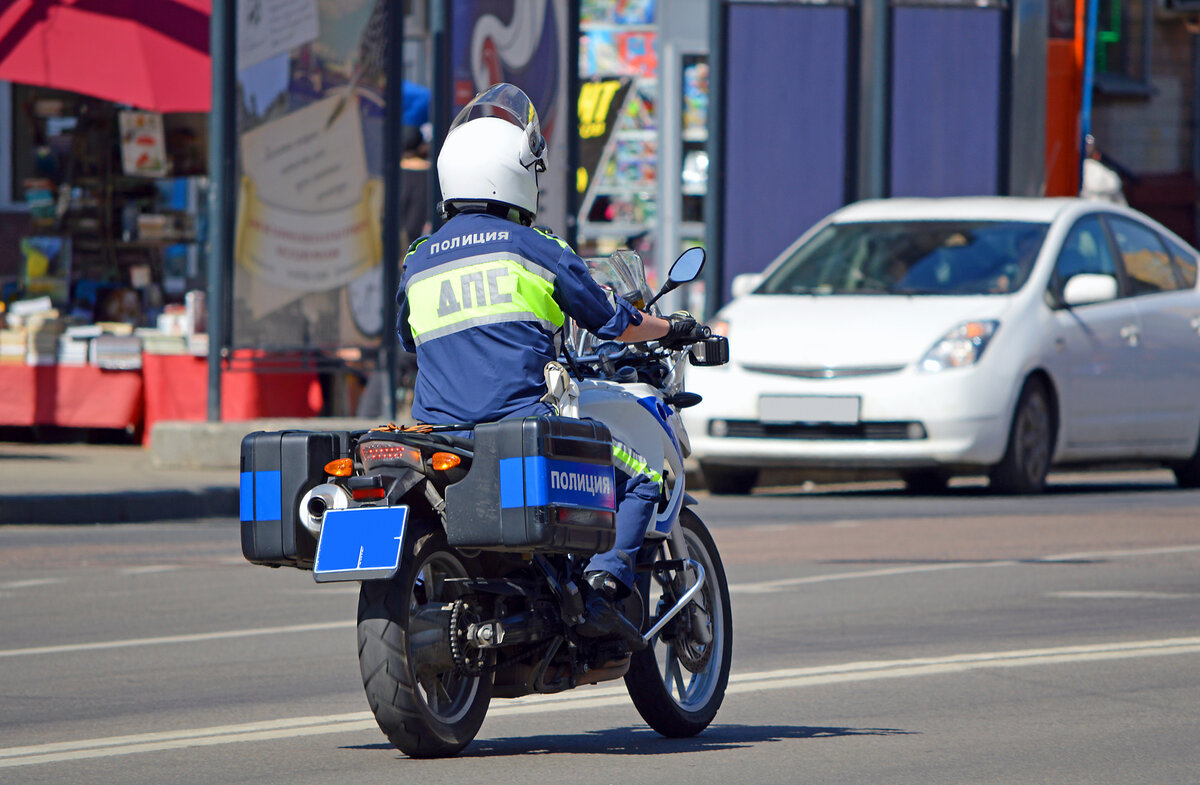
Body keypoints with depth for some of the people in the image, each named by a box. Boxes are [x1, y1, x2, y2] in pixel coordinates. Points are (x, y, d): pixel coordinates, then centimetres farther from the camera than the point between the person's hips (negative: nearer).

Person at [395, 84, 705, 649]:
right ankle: (600, 586, -12)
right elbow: (611, 320, 11)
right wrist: (669, 328, 31)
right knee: (640, 478, 8)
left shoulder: (418, 262, 14)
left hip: (436, 431, 5)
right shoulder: (533, 248, 1)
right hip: (521, 423, -5)